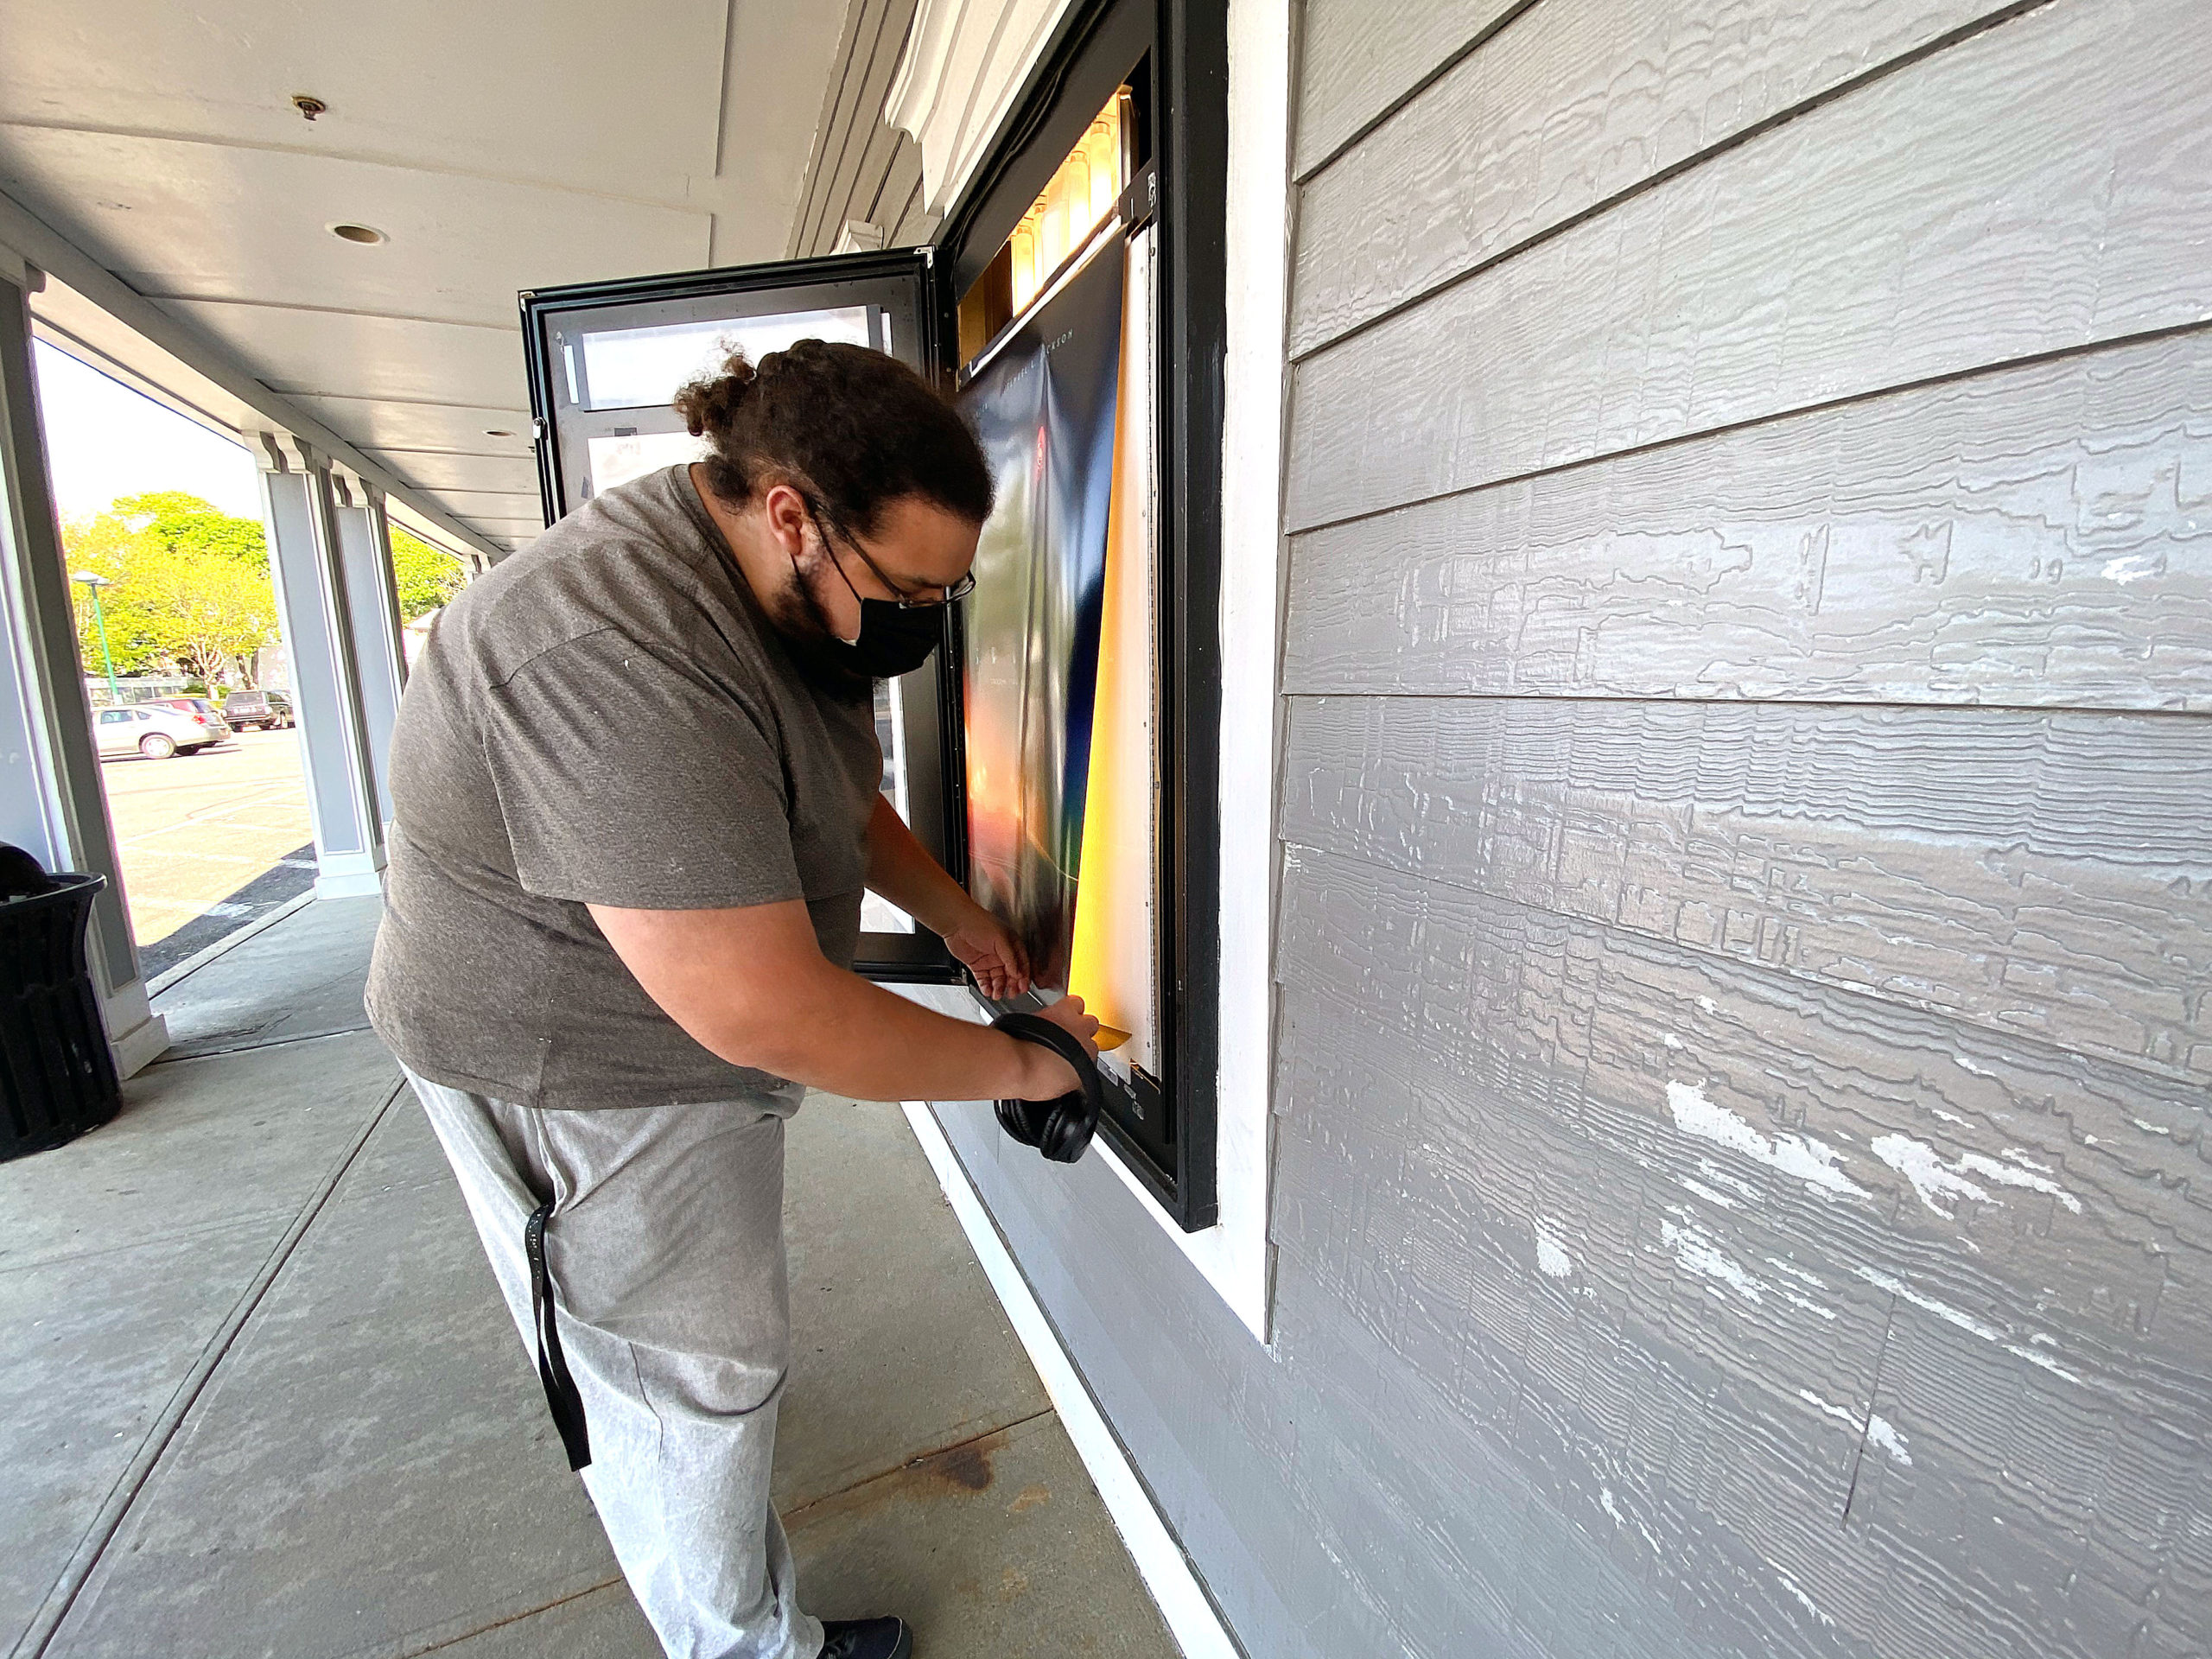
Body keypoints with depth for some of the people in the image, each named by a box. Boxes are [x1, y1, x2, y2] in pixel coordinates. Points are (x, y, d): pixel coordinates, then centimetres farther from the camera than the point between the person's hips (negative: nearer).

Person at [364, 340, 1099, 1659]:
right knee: (690, 1378, 10)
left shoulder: (801, 597, -3)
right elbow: (766, 1010, -38)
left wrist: (954, 913, -1)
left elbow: (844, 794, 11)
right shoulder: (616, 657, -36)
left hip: (702, 1018, 10)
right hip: (583, 1071, -9)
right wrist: (1015, 1066, -26)